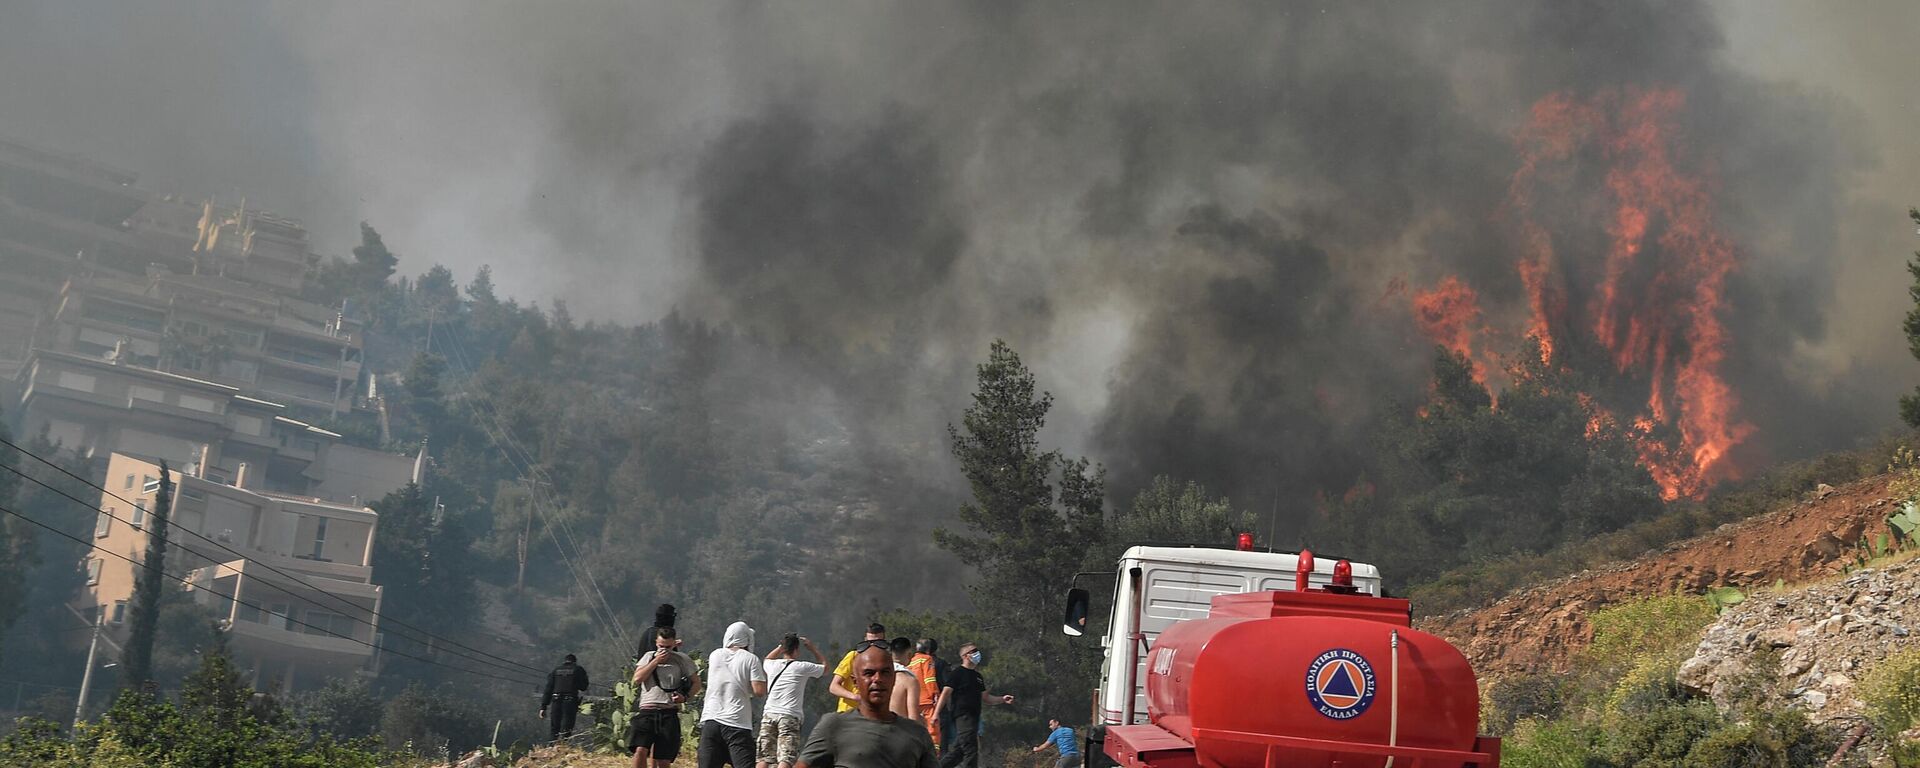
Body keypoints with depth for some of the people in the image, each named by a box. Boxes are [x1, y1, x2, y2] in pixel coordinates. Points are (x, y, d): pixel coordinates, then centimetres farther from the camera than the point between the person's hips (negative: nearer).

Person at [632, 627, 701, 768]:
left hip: (669, 713, 0)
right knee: (640, 750, -20)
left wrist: (685, 697, -6)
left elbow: (696, 683, 13)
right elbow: (637, 680, -1)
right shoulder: (649, 657, 12)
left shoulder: (683, 660, 8)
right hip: (647, 710, 0)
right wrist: (656, 661, -5)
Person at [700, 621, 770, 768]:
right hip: (738, 723, -4)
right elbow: (759, 691, -8)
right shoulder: (751, 659, -2)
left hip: (710, 720, 4)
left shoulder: (714, 655, 11)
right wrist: (764, 676, 10)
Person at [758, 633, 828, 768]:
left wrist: (782, 646, 30)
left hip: (768, 715, 5)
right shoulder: (803, 667, -3)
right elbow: (825, 667, 15)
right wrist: (813, 648, 22)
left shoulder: (772, 665, 9)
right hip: (790, 716, -5)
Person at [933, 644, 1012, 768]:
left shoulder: (978, 676, 20)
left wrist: (1002, 699, 10)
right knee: (971, 752, -11)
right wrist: (936, 714, -19)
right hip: (962, 716, -8)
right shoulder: (957, 674, -4)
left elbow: (985, 698, 25)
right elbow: (945, 693, -10)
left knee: (959, 752, 6)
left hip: (974, 718, 8)